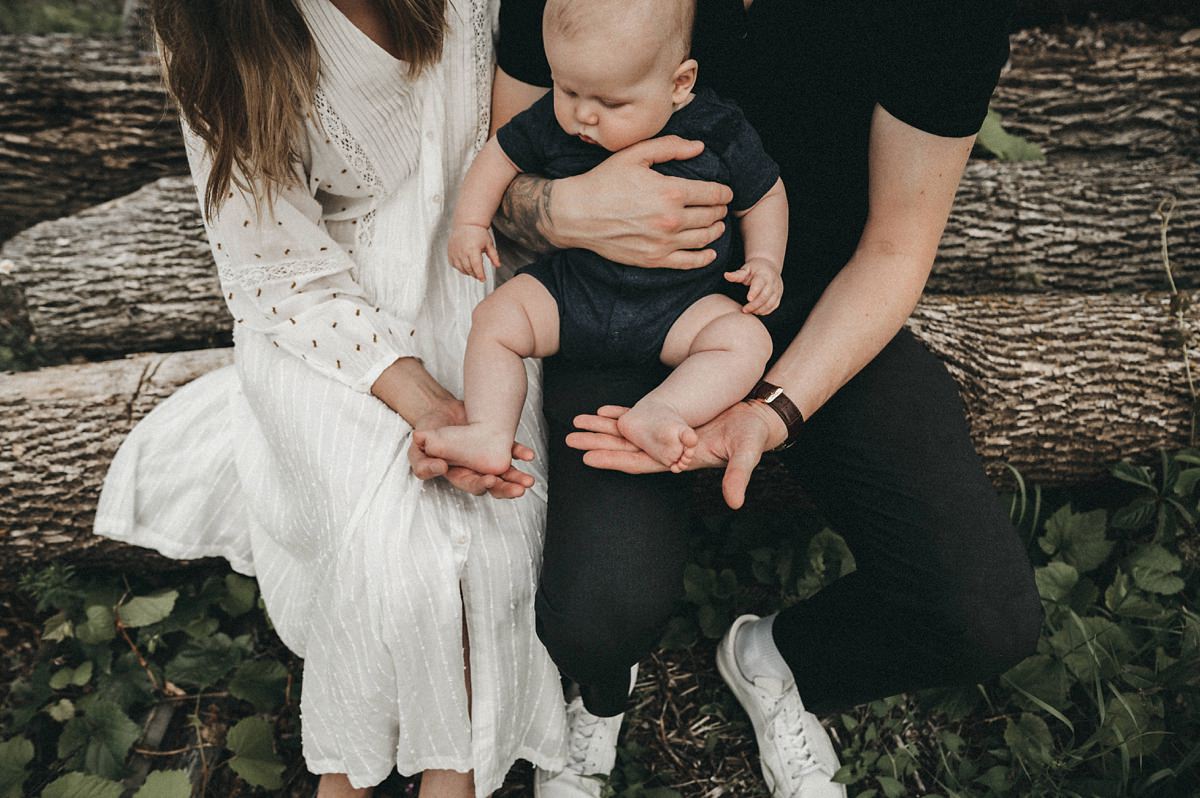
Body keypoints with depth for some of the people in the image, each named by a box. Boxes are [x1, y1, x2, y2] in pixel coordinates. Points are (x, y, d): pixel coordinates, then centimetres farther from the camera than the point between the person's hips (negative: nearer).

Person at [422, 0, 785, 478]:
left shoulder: (717, 132, -12)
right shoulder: (553, 121, -7)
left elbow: (764, 195, 3)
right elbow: (502, 154, 11)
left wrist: (764, 261, -9)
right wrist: (469, 223, 7)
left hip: (683, 303, -2)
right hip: (571, 289, 2)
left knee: (748, 341, -26)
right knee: (493, 320, -13)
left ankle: (656, 412, -39)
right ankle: (489, 433, -16)